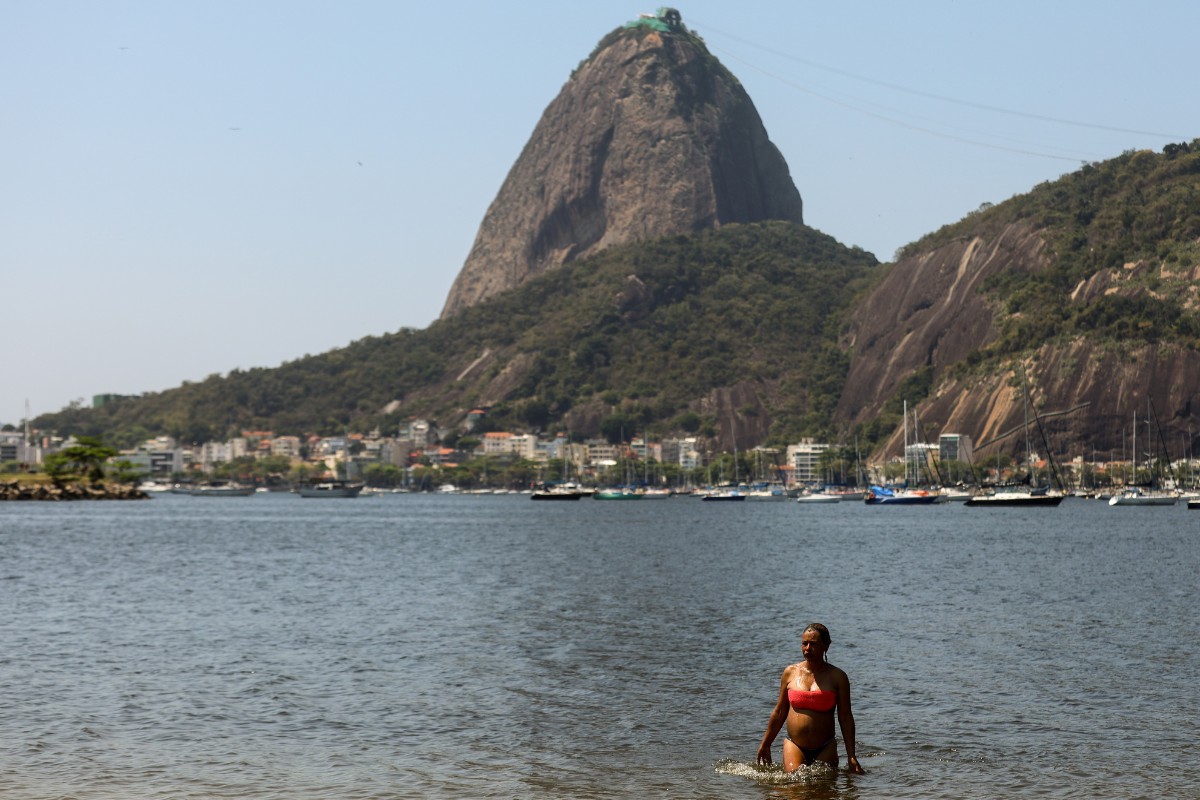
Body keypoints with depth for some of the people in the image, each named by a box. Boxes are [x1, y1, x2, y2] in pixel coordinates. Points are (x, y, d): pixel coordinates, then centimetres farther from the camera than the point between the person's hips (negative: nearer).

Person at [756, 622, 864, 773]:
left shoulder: (837, 677, 1)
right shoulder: (790, 673, 6)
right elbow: (779, 712, 16)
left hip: (825, 749, 0)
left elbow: (845, 718, 2)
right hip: (794, 745, 1)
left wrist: (851, 757, -3)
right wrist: (765, 745, 19)